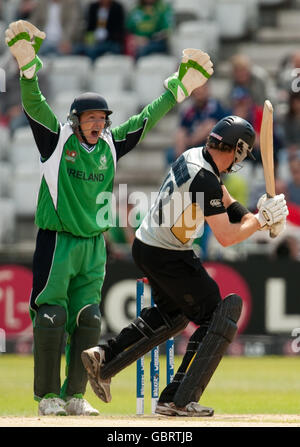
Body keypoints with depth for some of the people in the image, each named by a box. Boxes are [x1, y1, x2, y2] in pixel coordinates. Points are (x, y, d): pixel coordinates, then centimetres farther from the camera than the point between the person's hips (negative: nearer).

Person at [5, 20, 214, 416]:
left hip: (94, 246, 5)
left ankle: (75, 396, 10)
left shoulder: (111, 146, 8)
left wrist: (180, 86, 10)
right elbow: (33, 103, -15)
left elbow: (147, 118, 13)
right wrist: (28, 63, -29)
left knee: (88, 321, 3)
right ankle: (48, 395, 1)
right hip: (57, 243, -5)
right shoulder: (57, 139, -3)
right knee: (51, 317, -7)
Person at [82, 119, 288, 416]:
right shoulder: (205, 178, -25)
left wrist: (260, 218, 1)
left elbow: (225, 202, 16)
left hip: (145, 247, 10)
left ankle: (104, 358, 23)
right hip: (167, 258, -10)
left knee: (173, 314, 30)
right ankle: (179, 401, -8)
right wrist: (262, 219, -12)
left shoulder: (193, 156, 4)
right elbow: (226, 237, -24)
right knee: (217, 317, -3)